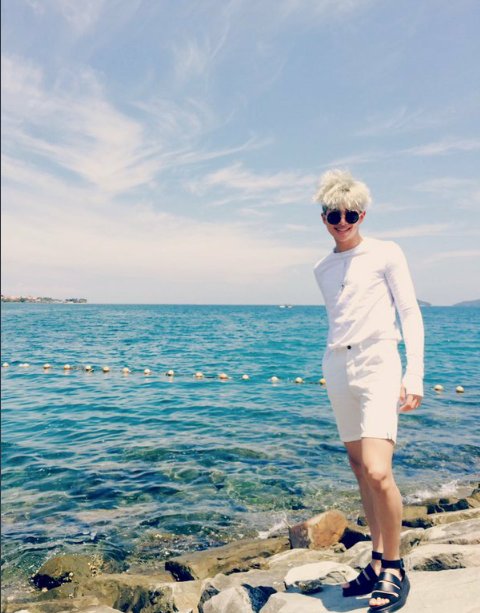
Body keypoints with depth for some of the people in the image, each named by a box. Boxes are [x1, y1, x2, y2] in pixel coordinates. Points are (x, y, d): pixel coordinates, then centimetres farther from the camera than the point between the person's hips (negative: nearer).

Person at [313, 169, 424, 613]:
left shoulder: (386, 254, 1)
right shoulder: (323, 270, 14)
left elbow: (411, 314, -2)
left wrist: (414, 374, -11)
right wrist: (335, 369, 17)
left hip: (378, 365, -5)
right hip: (336, 367, 5)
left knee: (378, 472, -16)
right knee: (362, 474, 10)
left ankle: (395, 569, 4)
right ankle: (378, 562, 23)